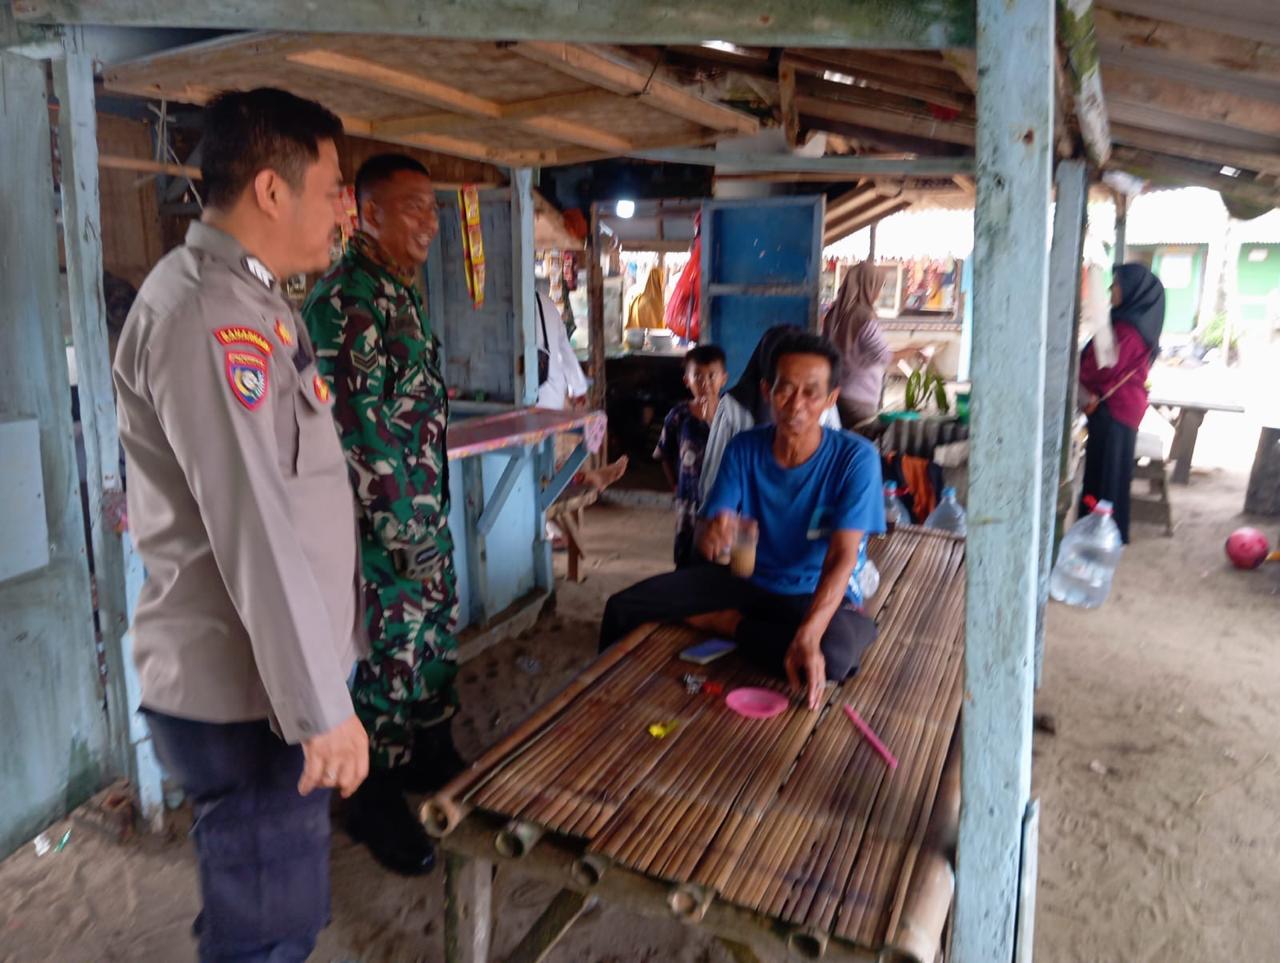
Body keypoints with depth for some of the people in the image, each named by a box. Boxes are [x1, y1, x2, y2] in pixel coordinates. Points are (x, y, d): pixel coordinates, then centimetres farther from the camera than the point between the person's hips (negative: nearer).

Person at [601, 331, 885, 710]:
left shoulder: (855, 457, -19)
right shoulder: (744, 448, -8)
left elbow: (841, 558, -26)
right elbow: (707, 533, -12)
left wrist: (807, 636, -42)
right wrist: (711, 534, -39)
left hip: (819, 594, -3)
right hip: (748, 579, 3)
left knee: (833, 654, -39)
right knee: (623, 607, -11)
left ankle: (730, 624, -11)